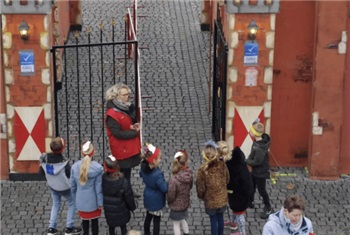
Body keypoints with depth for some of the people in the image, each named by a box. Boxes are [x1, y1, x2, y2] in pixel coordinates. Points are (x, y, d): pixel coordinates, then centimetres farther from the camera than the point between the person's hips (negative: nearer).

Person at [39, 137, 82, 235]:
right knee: (72, 204, 18)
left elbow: (42, 172, -3)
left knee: (55, 204, 25)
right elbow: (69, 175, -20)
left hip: (52, 186, 5)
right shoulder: (64, 162, -33)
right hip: (65, 187, -5)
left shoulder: (45, 158, -18)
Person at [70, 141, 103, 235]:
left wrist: (75, 198, 15)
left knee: (85, 220, 22)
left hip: (81, 201, 3)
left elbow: (73, 185, -1)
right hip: (93, 201, -3)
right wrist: (100, 202, -4)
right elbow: (98, 188, -15)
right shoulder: (97, 168, -20)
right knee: (94, 221, 15)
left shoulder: (75, 166, -11)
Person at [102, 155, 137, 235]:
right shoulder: (124, 182, -32)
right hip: (121, 211, -2)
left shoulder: (102, 179, -25)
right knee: (123, 226, 22)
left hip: (108, 210, 2)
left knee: (111, 226, 26)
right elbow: (129, 197, -17)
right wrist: (132, 207, 3)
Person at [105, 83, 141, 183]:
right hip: (122, 151, -8)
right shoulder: (112, 115, -21)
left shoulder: (127, 108, 6)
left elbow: (134, 121, 17)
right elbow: (118, 133, -24)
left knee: (127, 176, 21)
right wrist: (135, 132, -17)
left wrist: (136, 126, -8)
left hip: (131, 149, 8)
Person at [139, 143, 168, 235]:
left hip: (148, 198, 8)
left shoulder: (144, 167, -13)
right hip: (156, 201, -8)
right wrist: (168, 183, -14)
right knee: (156, 220, 11)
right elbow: (164, 188, -31)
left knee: (148, 216, 27)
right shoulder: (157, 174, -38)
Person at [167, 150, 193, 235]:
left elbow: (171, 195, -22)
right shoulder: (189, 174, -18)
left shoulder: (174, 179, -36)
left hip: (176, 205, -6)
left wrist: (169, 201, 0)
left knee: (176, 224, 16)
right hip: (185, 203, 6)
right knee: (182, 220, 32)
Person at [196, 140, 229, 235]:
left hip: (210, 200, -3)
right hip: (222, 198, 3)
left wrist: (200, 196, 6)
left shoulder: (202, 169, -24)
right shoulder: (222, 165, -14)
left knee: (213, 220, 13)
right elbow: (227, 180, 2)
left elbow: (201, 188, -15)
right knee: (220, 218, 23)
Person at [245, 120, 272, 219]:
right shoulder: (262, 138, -13)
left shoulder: (259, 148, -39)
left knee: (261, 190, 9)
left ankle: (268, 208, 29)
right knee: (251, 185, 26)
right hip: (255, 170, 9)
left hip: (261, 172, -9)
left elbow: (257, 162, -32)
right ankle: (250, 202, 49)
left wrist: (245, 161, -19)